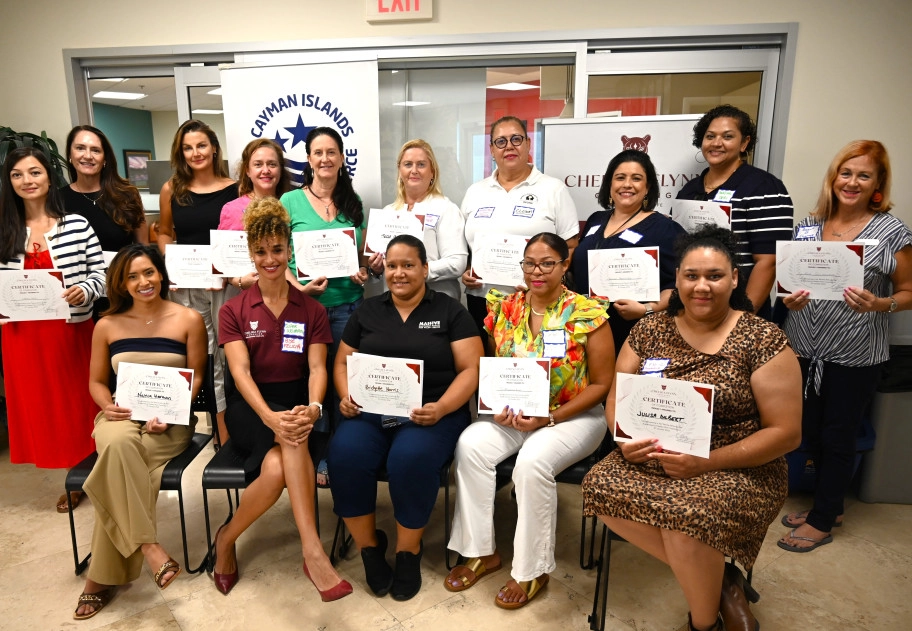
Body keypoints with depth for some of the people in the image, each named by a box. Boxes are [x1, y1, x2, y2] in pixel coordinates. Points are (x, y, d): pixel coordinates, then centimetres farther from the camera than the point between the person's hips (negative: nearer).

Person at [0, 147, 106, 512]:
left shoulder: (77, 225, -3)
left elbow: (101, 275, -2)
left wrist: (84, 290, -21)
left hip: (73, 331, -3)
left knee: (79, 401, 7)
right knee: (42, 405, 11)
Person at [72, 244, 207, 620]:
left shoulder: (189, 319, 0)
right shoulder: (108, 325, 7)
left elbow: (196, 377, 2)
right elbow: (97, 381, 15)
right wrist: (107, 406, -7)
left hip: (171, 421, -1)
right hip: (121, 417, 2)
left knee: (118, 465, -29)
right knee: (119, 445, -36)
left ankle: (102, 577, -17)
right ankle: (148, 547, -31)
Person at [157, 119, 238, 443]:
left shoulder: (234, 188, 0)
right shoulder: (171, 189, 6)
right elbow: (164, 232, 16)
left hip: (226, 282, -2)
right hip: (186, 286, 2)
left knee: (230, 355, 3)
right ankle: (223, 434, 19)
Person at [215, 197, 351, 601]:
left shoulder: (311, 310, 9)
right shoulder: (233, 310, 6)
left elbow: (317, 367, -4)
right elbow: (240, 372, -9)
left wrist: (312, 408, -28)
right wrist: (270, 416, -29)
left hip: (296, 405, 1)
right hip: (249, 410, -1)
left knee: (277, 468, -35)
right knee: (292, 440, -36)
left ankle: (227, 538, -16)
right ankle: (313, 551, -31)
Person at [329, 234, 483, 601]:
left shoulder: (450, 312, 6)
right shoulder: (367, 312, 16)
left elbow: (470, 369, -1)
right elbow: (342, 363, 17)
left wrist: (441, 408, -17)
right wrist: (346, 397, -5)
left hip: (432, 413, -2)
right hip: (370, 411, 3)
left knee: (410, 458, -33)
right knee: (344, 454, -28)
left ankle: (408, 552, -5)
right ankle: (369, 547, -3)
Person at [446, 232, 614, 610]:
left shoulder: (588, 315, -11)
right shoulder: (505, 309, 1)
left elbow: (601, 384, -9)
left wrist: (549, 418, -18)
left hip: (574, 416, -4)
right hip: (514, 413, 5)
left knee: (532, 461, -31)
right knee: (470, 445, -21)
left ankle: (532, 570, -8)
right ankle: (481, 551, -3)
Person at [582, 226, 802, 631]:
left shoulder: (762, 340, -8)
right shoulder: (649, 331, 3)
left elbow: (786, 433, -9)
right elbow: (616, 400, 7)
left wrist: (706, 462, -20)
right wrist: (626, 438, -16)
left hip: (738, 470, -4)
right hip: (652, 460, 4)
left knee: (687, 512, -33)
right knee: (601, 487, -23)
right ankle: (718, 579, -4)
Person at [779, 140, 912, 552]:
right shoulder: (809, 225, 4)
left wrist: (879, 304, -22)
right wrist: (789, 298, -10)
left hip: (855, 356, -4)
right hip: (805, 348, 4)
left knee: (837, 438, 8)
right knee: (810, 431, 13)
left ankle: (822, 521, 25)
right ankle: (829, 504, 36)